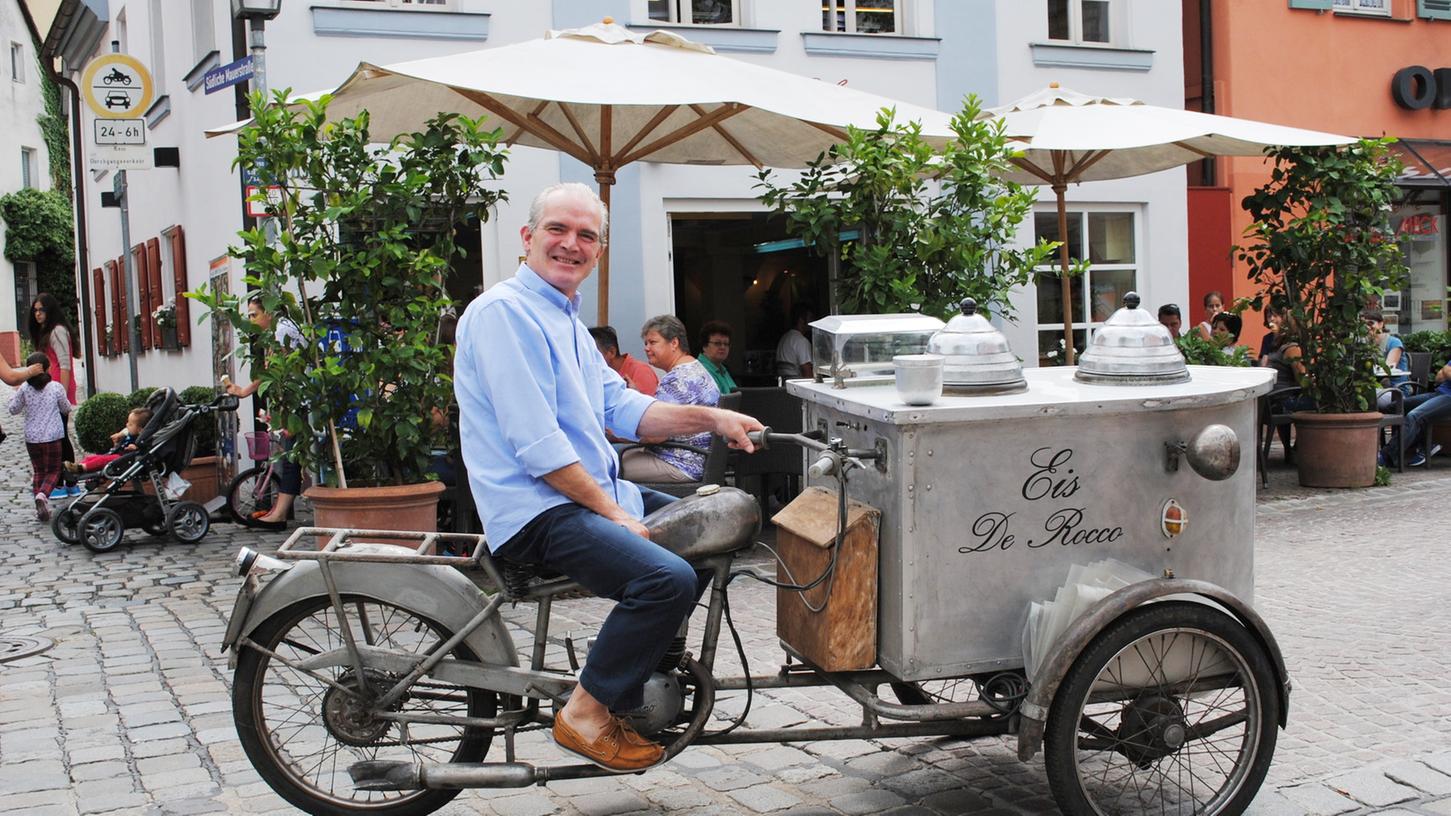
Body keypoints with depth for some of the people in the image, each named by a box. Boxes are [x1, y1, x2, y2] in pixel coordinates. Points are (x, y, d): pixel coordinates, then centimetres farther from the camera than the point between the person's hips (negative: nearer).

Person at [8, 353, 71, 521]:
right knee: (53, 471, 9)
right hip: (52, 437, -2)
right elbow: (66, 409, 4)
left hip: (31, 438, 2)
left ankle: (41, 507, 7)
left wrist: (15, 393, 21)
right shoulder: (56, 387, -9)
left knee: (38, 471, 16)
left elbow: (13, 409, 6)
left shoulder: (24, 388, -5)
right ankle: (43, 494, -20)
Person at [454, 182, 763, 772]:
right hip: (537, 509, -11)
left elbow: (621, 407, 15)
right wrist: (614, 515, -18)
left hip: (592, 491, 11)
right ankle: (586, 713, -9)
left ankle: (642, 668, 23)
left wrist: (710, 419, 1)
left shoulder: (565, 318, 19)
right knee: (669, 579, -27)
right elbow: (537, 444, -22)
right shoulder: (504, 312, -15)